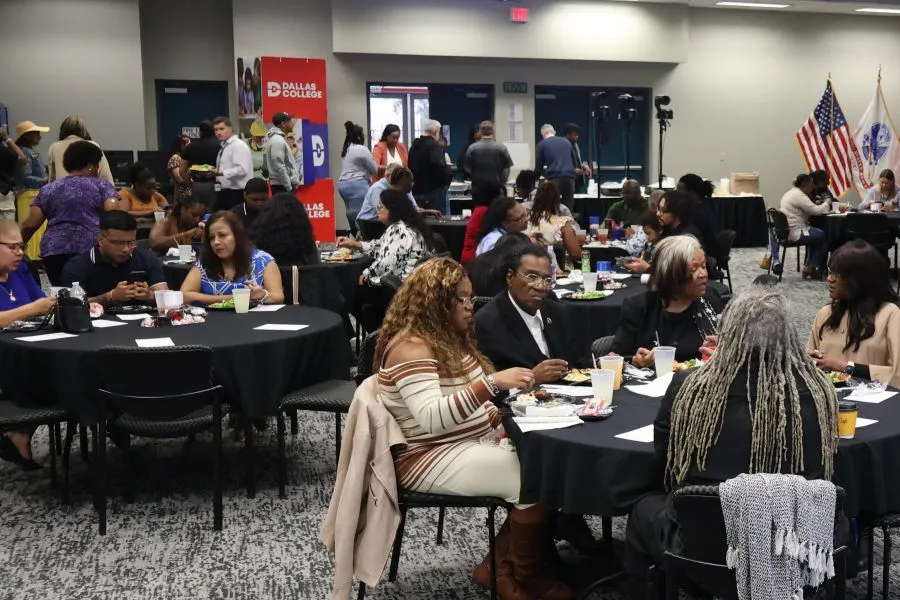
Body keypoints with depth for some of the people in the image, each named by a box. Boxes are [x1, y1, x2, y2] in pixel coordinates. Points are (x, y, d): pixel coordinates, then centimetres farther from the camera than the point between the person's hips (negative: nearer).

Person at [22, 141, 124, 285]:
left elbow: (30, 224, 9)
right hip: (92, 249, -3)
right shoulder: (102, 185, 6)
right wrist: (124, 207, 12)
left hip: (54, 250, 3)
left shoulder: (48, 189, 15)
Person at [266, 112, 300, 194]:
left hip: (286, 185, 10)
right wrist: (288, 187, -20)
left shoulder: (281, 139, 17)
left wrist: (294, 181, 16)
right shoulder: (277, 141, -15)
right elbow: (279, 167, -21)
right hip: (282, 186, -10)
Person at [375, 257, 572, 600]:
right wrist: (492, 383, -35)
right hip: (431, 458, -9)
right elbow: (431, 418, -31)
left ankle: (501, 565, 1)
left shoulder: (451, 338, 12)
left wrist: (499, 417, -2)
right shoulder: (411, 346, -18)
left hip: (475, 440, 10)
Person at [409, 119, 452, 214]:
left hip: (417, 190, 8)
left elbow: (410, 168, 20)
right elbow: (439, 166, -26)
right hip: (434, 190, -8)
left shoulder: (414, 146, 14)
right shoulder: (434, 145, -12)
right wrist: (447, 178, -12)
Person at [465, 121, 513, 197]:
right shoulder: (501, 148, -5)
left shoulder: (472, 148, -4)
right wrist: (502, 183, 10)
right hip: (496, 188, 0)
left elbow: (468, 169, 2)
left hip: (478, 188, 1)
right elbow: (507, 168, -4)